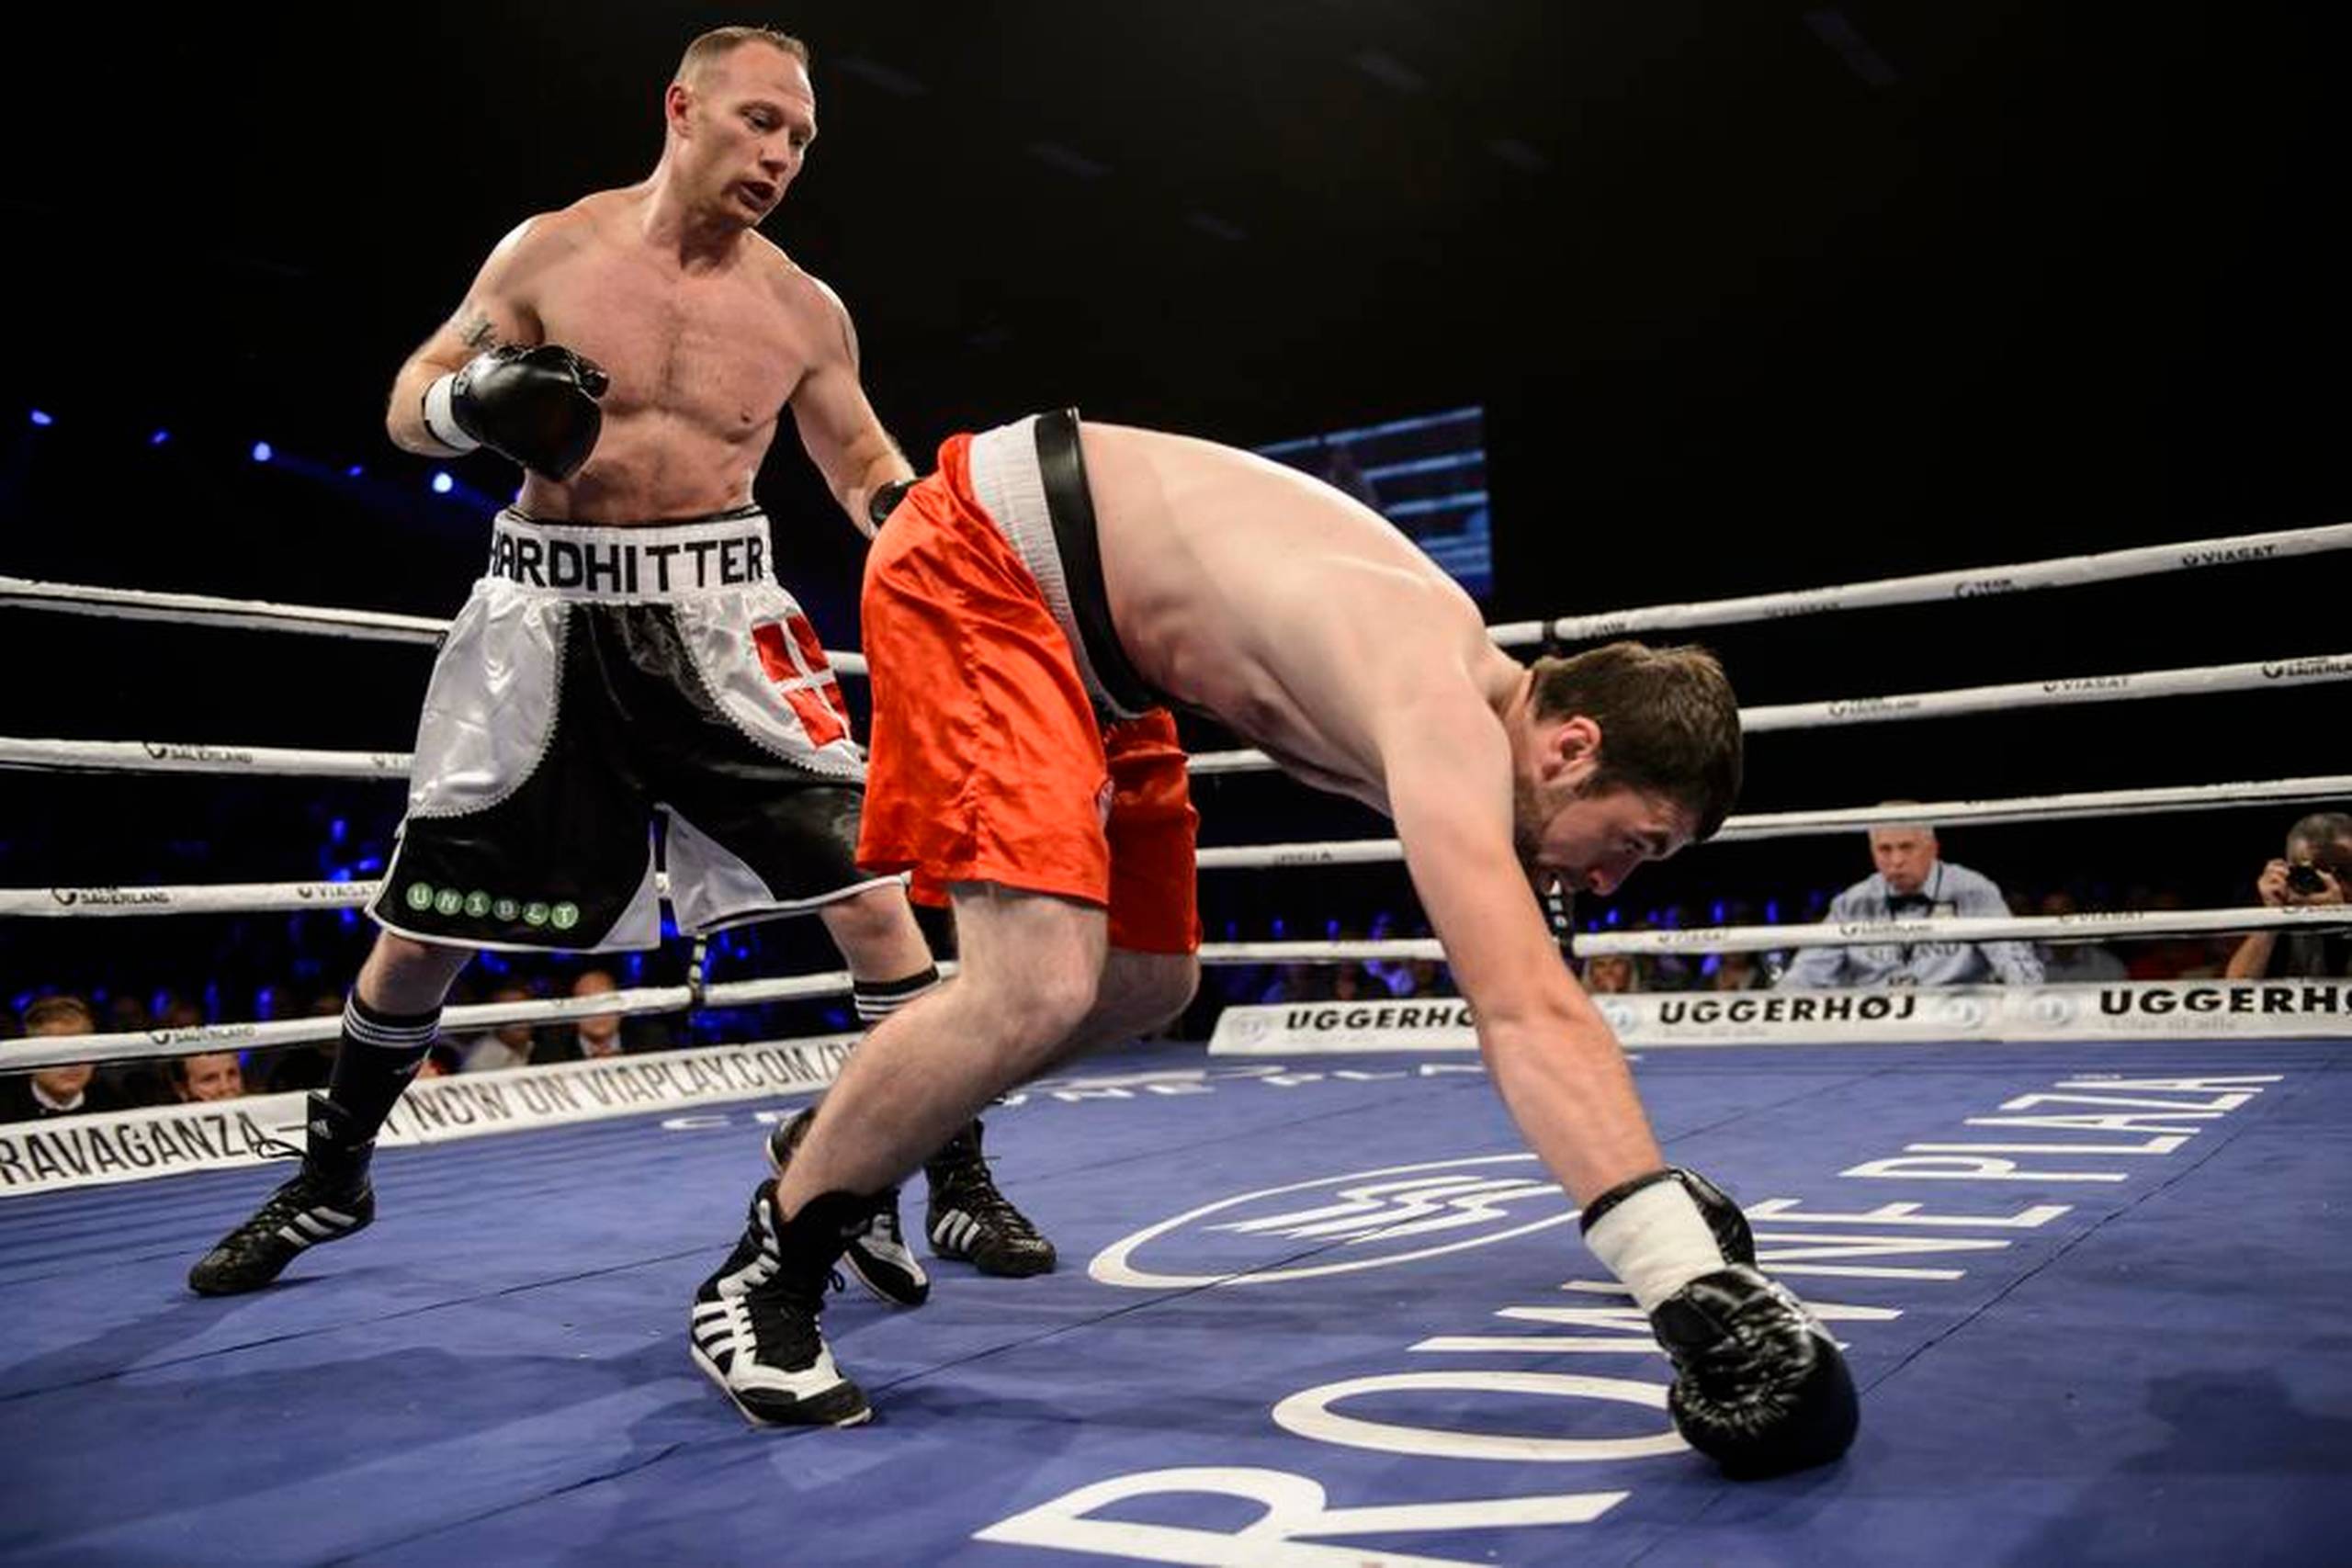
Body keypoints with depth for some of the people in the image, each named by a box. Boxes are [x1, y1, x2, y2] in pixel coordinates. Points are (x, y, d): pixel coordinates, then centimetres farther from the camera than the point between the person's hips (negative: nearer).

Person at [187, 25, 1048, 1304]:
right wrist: (478, 400, -17)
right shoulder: (550, 252, -1)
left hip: (713, 610, 0)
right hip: (546, 610, 0)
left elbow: (864, 467, 13)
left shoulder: (803, 309, 2)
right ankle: (330, 1179, 32)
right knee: (418, 927, 7)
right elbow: (409, 403, 5)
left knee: (867, 881, -14)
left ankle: (956, 1180, 0)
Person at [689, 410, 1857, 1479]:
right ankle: (762, 1271, -3)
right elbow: (1530, 1016, -40)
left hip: (1071, 604, 10)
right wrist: (1691, 1284, -44)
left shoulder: (1456, 690, 3)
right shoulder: (1447, 719, -26)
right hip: (971, 557, -10)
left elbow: (1525, 1005, 14)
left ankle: (851, 1156, 30)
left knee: (1147, 983, 15)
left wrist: (1658, 1207, 16)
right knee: (1036, 991, -24)